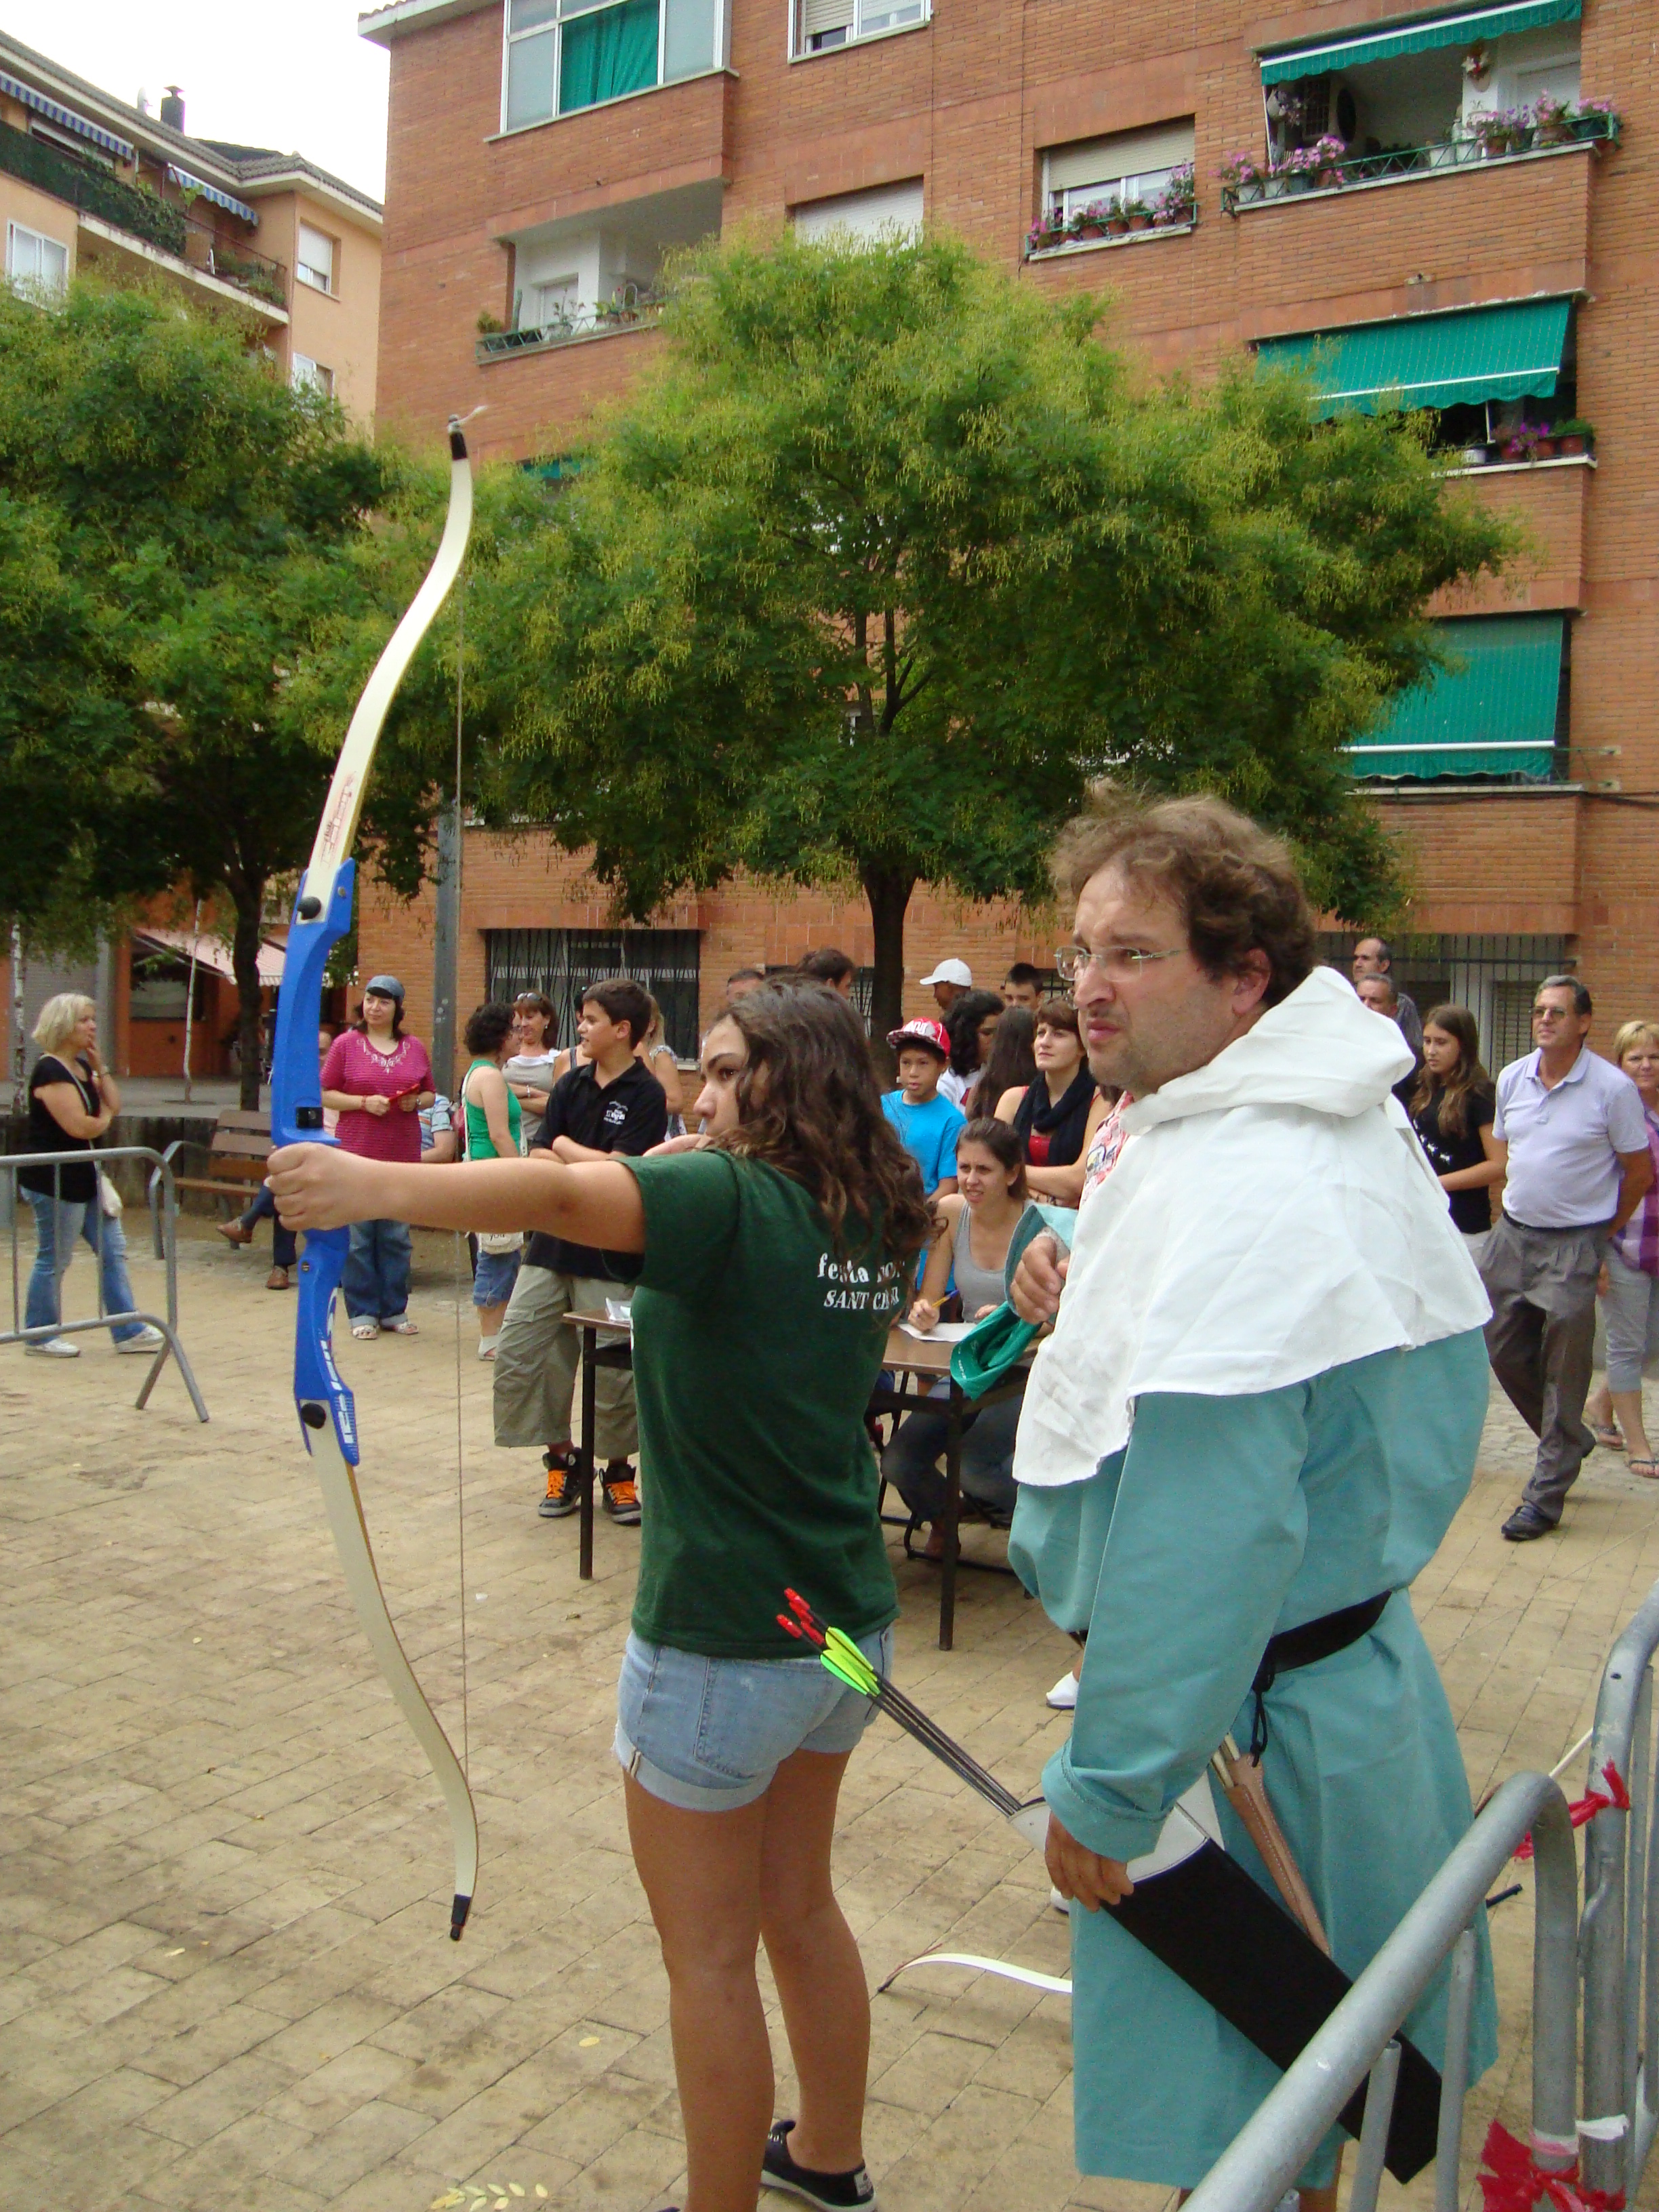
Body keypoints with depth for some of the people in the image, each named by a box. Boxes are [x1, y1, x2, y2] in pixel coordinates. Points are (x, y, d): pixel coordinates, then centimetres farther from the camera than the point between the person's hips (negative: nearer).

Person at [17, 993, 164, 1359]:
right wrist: (105, 1119, -3)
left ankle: (129, 1332, 14)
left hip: (83, 1175, 10)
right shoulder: (50, 1071, -17)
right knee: (54, 1259, 1)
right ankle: (39, 1337, 15)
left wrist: (100, 1066, -1)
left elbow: (113, 1106, 7)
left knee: (112, 1250, 9)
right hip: (53, 1179, -10)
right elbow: (79, 1126, -24)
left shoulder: (82, 1066, 12)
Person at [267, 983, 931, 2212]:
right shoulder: (873, 1222, 4)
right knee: (799, 1904, 26)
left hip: (724, 1642, -8)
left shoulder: (734, 1202, -20)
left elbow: (564, 1196, -39)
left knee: (710, 1956, 10)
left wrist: (374, 1185, -46)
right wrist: (697, 1169, 6)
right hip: (847, 1624, 8)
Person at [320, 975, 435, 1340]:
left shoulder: (415, 1048, 10)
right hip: (357, 1153, -3)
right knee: (359, 1237, 0)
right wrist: (364, 1102, -14)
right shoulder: (346, 1044, 1)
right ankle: (363, 1313, 10)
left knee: (397, 1237, 7)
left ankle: (395, 1310, 17)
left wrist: (417, 1101, -5)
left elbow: (430, 1093, 17)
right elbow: (325, 1094, 0)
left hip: (403, 1155, 3)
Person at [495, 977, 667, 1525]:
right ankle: (560, 1461, 20)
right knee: (519, 1355, 5)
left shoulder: (645, 1094, -8)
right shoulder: (571, 1085, 8)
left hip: (610, 1257, -6)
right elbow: (539, 1161, 4)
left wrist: (565, 1150, -1)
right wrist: (592, 1168, -13)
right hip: (553, 1243, 6)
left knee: (613, 1372, 0)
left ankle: (618, 1471, 20)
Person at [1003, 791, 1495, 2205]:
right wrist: (1097, 1312, 4)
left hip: (1250, 1729, -10)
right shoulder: (1354, 1127, 5)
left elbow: (1204, 1543, -29)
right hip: (1358, 1664, 10)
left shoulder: (1234, 1198, -27)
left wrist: (1109, 1792, -21)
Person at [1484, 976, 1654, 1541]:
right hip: (1512, 1236, 5)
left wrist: (1603, 1234, 4)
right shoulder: (1512, 1079, 5)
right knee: (1503, 1350, 10)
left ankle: (1546, 1495, 10)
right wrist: (1511, 1215, 13)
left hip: (1574, 1245, -5)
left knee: (1564, 1371, 0)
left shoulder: (1613, 1088, -10)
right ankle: (1571, 1441, 35)